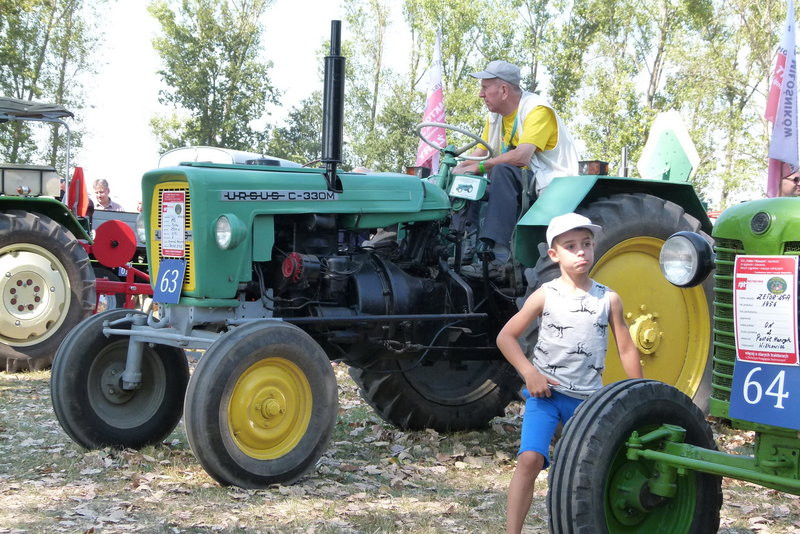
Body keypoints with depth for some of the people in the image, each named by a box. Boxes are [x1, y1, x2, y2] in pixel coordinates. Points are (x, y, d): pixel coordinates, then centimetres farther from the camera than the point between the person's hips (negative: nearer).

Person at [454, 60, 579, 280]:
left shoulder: (537, 110, -16)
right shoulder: (495, 115, 11)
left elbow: (522, 156, -29)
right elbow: (479, 154, 9)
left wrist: (479, 167, -25)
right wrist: (458, 170, -12)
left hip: (553, 181, -8)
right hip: (522, 182, 8)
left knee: (502, 171, -33)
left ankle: (497, 257, -41)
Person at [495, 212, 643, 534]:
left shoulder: (608, 299, 3)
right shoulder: (545, 295, -3)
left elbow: (626, 350, 8)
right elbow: (506, 336, 0)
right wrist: (530, 372, -12)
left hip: (588, 398, 3)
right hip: (545, 392, -3)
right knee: (530, 459, -21)